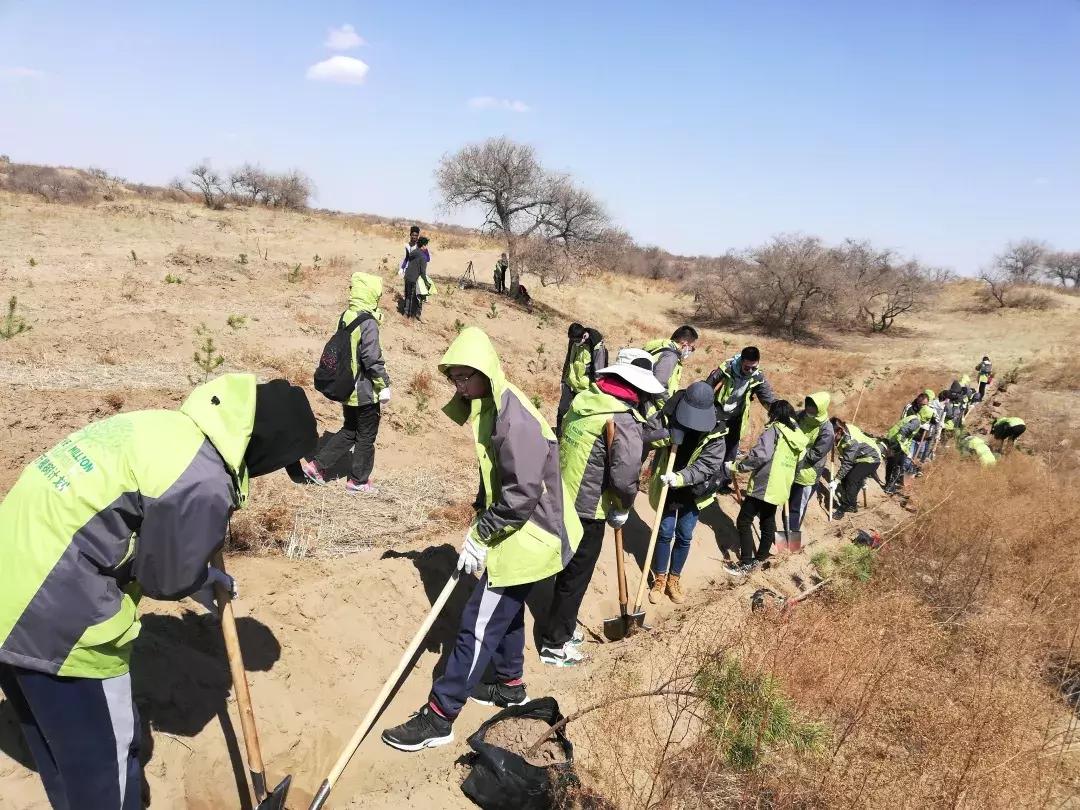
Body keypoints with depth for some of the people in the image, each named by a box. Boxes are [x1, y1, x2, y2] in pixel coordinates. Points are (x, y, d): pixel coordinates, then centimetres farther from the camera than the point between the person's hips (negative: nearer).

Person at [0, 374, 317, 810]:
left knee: (54, 741, 29)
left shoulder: (168, 426, 6)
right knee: (103, 757, 12)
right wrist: (210, 576, 11)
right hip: (57, 618, -9)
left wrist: (200, 573, 22)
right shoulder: (203, 484, -22)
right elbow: (165, 578, -9)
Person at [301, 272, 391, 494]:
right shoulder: (368, 322, -20)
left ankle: (316, 465, 19)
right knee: (366, 436, 8)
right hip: (365, 391, -8)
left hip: (347, 389, 8)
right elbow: (373, 358, -22)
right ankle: (358, 481, 17)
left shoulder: (345, 317, 5)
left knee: (349, 431, 22)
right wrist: (384, 385, -13)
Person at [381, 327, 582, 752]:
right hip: (517, 532, 10)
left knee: (479, 624, -3)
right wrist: (480, 520, 8)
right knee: (505, 611, 24)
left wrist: (481, 537, -20)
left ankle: (438, 717, 8)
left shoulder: (512, 415, -26)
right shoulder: (490, 408, 5)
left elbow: (522, 492, -28)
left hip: (525, 538, -10)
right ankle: (510, 684, 44)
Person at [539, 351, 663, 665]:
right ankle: (555, 644, 23)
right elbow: (625, 476, -26)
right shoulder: (623, 420, -22)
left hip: (561, 499, 8)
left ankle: (564, 626, 43)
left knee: (568, 569, 24)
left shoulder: (584, 400, 2)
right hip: (587, 510, -8)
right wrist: (622, 509, -7)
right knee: (575, 577, 9)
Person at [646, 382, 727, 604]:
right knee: (665, 532, 8)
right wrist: (665, 437, -30)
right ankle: (660, 578, 26)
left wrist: (680, 477, -39)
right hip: (667, 489, 0)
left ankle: (674, 579, 32)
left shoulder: (714, 435, -19)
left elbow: (707, 465, -24)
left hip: (693, 492, 0)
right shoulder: (669, 419, -16)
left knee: (684, 536, 12)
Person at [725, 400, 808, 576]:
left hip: (763, 485, -8)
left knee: (744, 521, -1)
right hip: (780, 487, 8)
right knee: (768, 522, 19)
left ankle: (746, 564, -1)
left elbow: (760, 454, -24)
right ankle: (761, 558, 29)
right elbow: (797, 462, 19)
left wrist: (736, 466, -17)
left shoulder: (774, 429, -12)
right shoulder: (799, 436, 12)